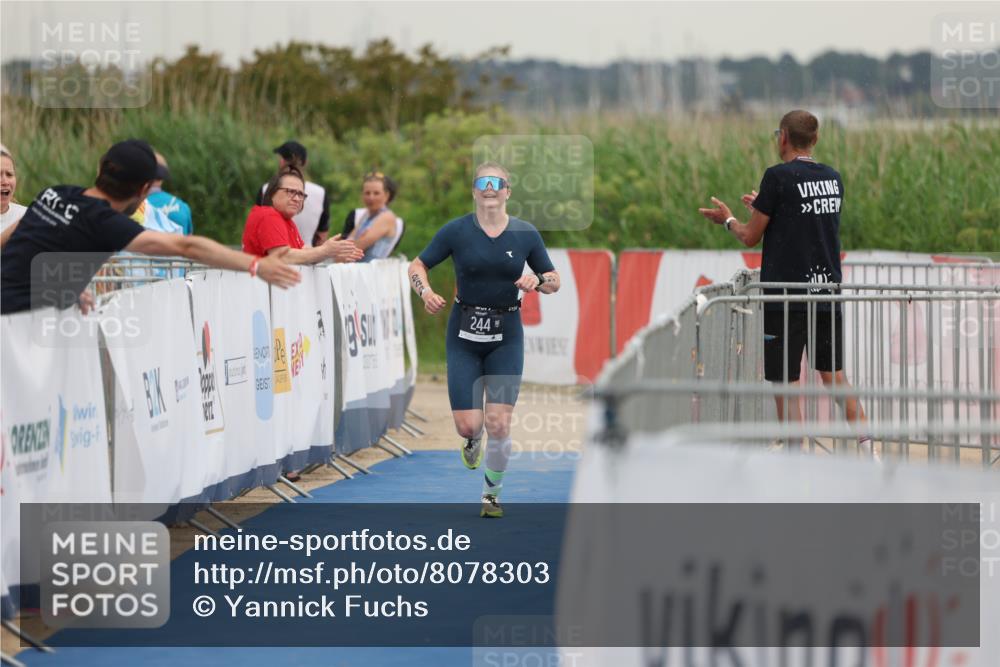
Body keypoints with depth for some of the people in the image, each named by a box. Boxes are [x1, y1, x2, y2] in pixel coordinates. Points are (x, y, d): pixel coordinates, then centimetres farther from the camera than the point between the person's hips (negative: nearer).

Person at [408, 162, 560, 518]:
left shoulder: (526, 234, -1)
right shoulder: (456, 231, -4)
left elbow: (554, 281, 8)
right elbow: (417, 266, 3)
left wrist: (537, 281, -14)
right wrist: (426, 292, -17)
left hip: (506, 335, 0)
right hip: (464, 334, 0)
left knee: (498, 423, -9)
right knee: (467, 426, -5)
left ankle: (492, 493, 15)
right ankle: (473, 440, 36)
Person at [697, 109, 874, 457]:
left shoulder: (778, 176, -10)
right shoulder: (833, 178, 9)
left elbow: (751, 237, -4)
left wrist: (727, 219, 16)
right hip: (827, 293, 6)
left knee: (785, 386, 0)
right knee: (835, 376, 18)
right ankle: (867, 448, 13)